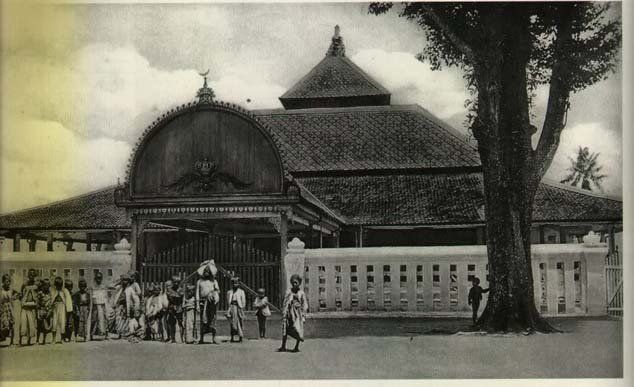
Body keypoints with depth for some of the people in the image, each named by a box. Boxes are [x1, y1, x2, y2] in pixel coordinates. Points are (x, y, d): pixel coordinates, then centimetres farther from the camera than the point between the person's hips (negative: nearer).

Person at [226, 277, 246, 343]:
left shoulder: (241, 292, 6)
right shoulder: (229, 292, 14)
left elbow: (243, 301, 1)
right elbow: (227, 302, 14)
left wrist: (242, 310, -7)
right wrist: (228, 311, 8)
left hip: (238, 308, -3)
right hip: (231, 307, 3)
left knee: (239, 323, -2)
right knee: (232, 323, 4)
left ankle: (240, 338, 2)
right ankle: (232, 338, 7)